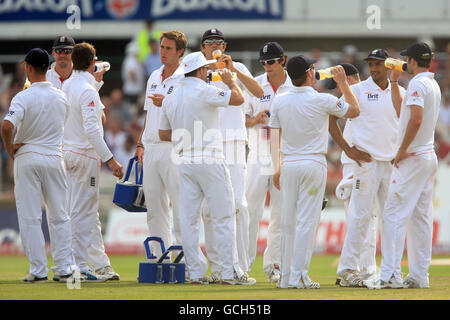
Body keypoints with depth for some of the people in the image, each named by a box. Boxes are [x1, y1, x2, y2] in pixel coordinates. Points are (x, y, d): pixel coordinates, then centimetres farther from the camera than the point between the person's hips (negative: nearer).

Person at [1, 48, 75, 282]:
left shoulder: (24, 97, -13)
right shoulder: (61, 97, 3)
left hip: (27, 158, -4)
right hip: (55, 157, 4)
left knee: (30, 217, 1)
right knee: (59, 215, 11)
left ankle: (38, 270, -1)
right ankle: (65, 268, 9)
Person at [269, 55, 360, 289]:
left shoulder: (280, 101, 3)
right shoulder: (323, 101, -8)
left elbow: (274, 136, 6)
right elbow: (354, 111, 6)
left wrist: (277, 168, 11)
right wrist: (343, 83, 13)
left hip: (288, 165, 4)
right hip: (313, 164, -4)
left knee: (288, 222, 8)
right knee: (307, 221, -4)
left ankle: (285, 277, 9)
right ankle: (298, 276, -9)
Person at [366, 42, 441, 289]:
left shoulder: (417, 84, -13)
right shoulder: (434, 85, 18)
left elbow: (416, 119, -26)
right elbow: (402, 108, 30)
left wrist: (402, 151, -19)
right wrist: (394, 82, 25)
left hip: (412, 158, -10)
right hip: (429, 157, 10)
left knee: (395, 214, -11)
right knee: (421, 217, 10)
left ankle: (390, 275, -18)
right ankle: (419, 276, 10)